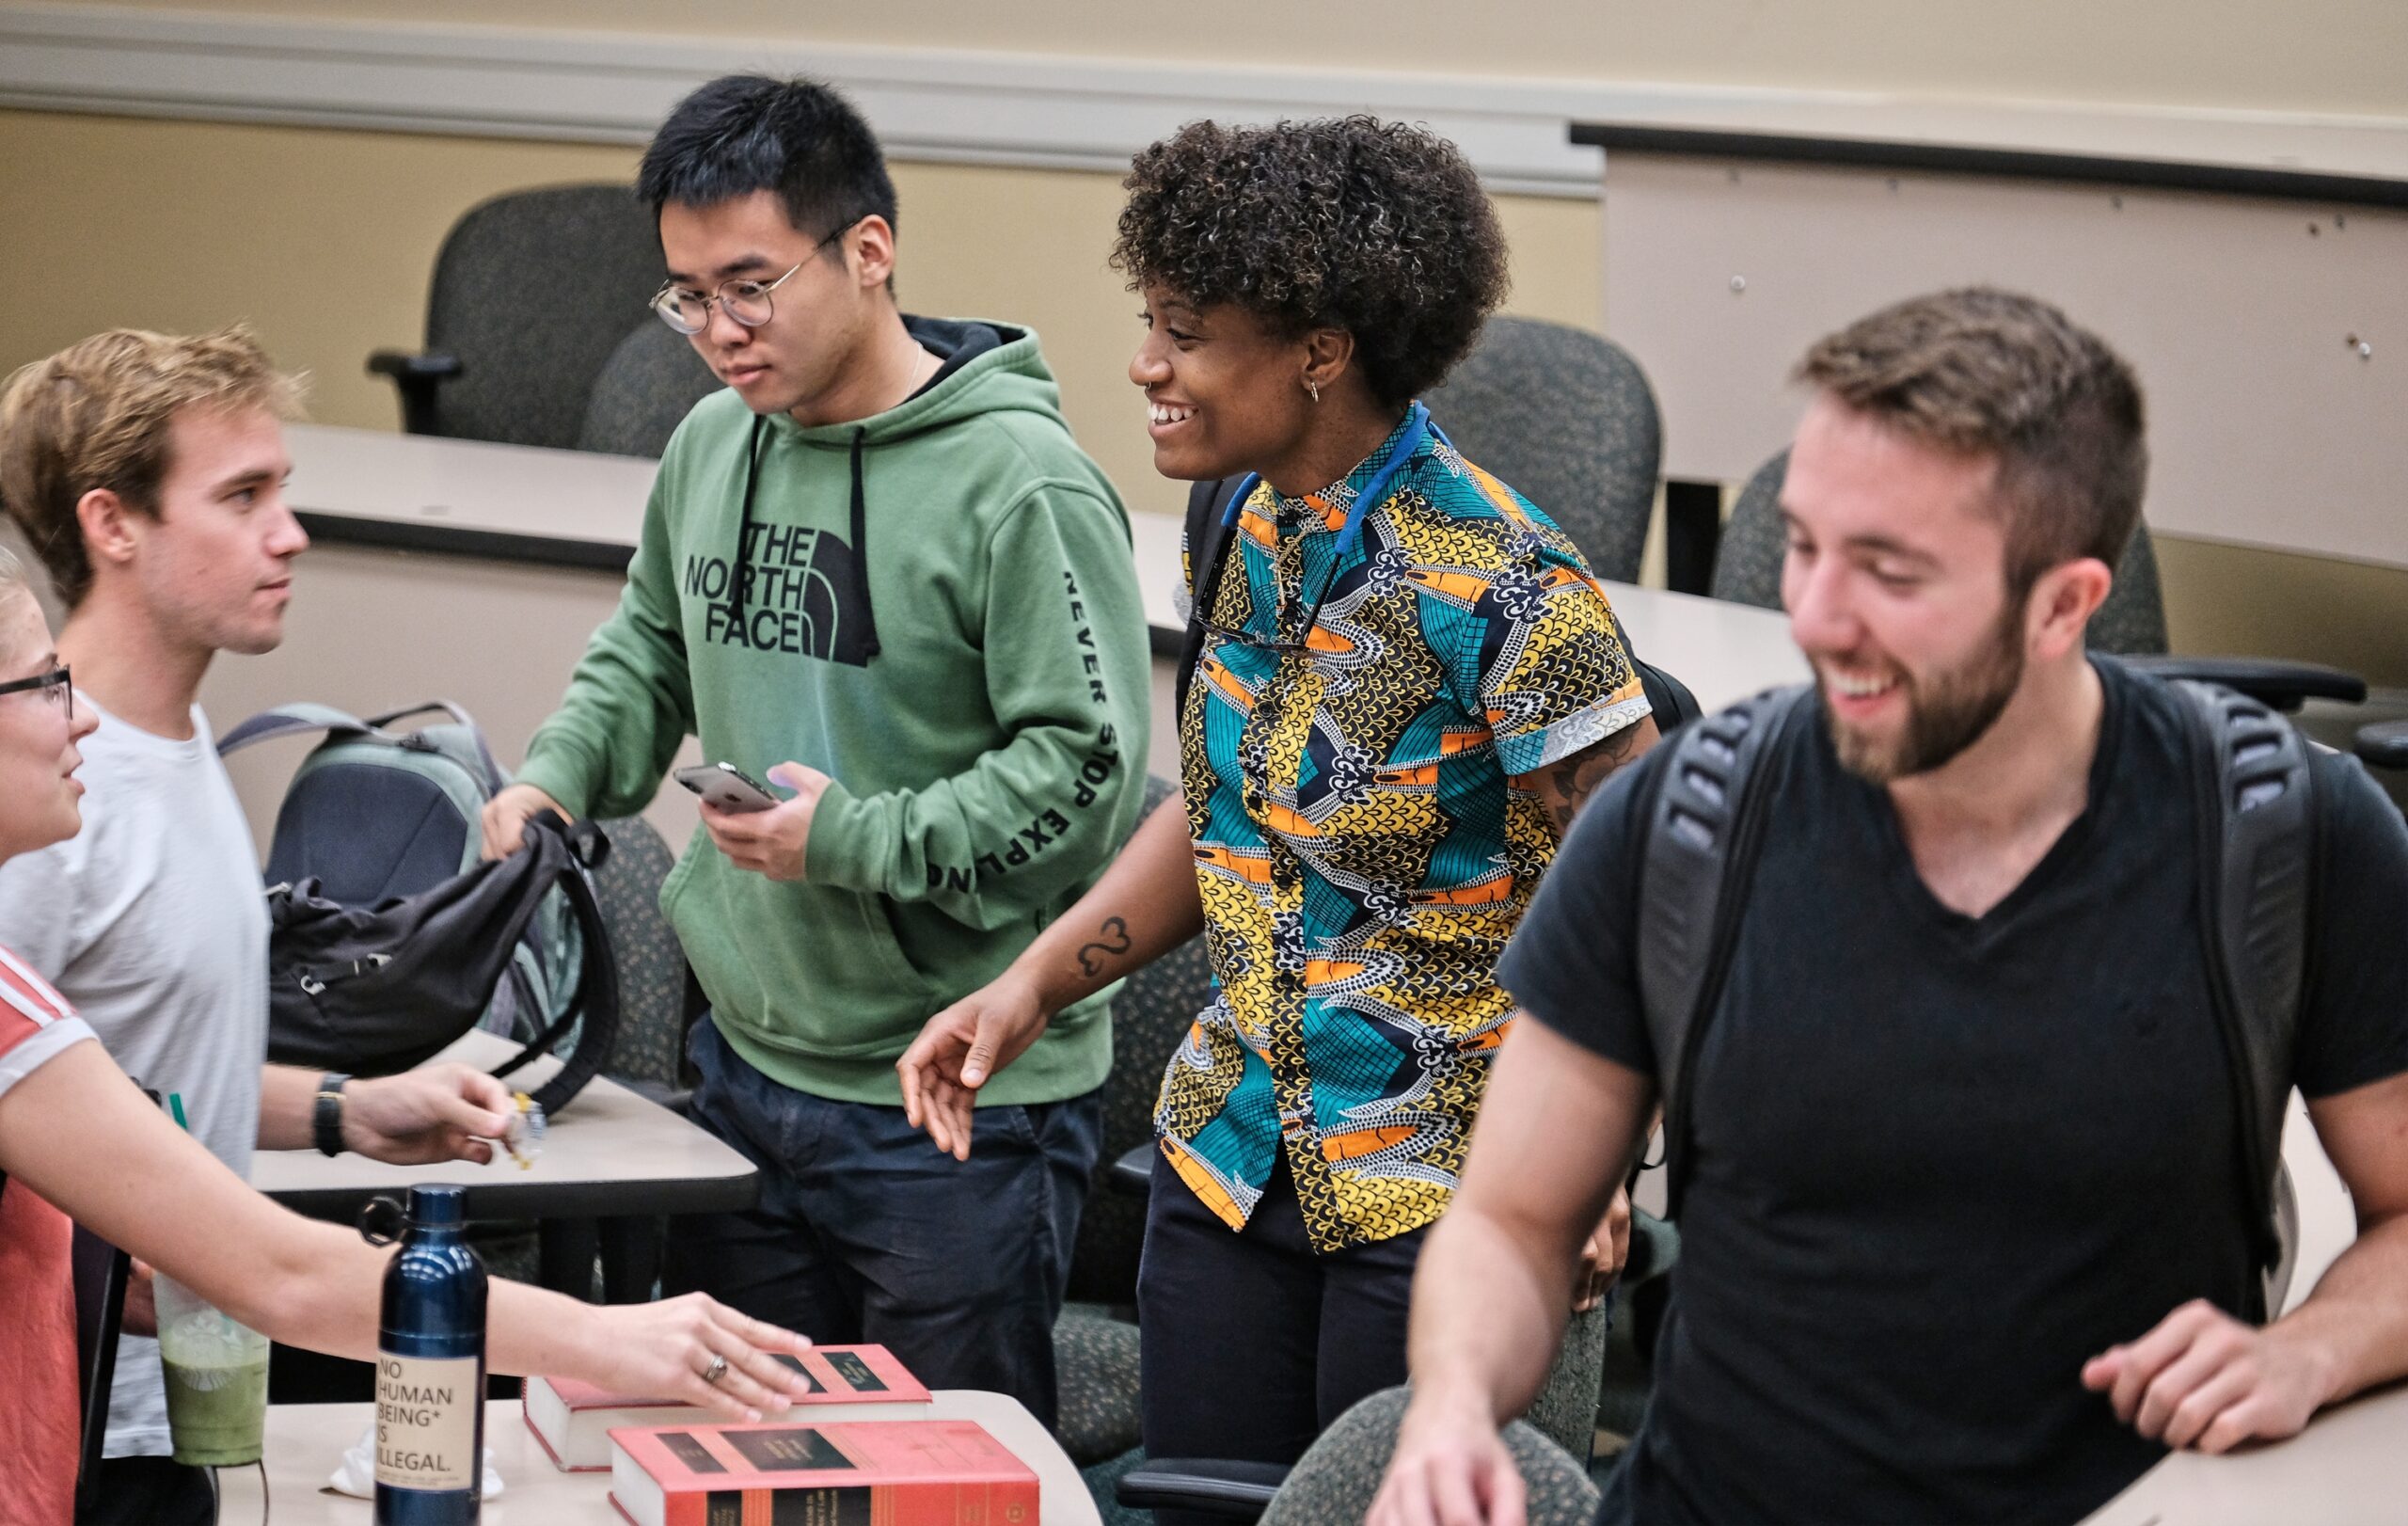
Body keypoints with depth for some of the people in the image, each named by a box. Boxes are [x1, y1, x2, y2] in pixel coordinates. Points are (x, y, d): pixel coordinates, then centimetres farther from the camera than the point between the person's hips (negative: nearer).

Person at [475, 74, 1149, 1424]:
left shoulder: (1022, 482, -16)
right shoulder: (713, 445, 7)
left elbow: (1083, 762, -19)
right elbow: (649, 654, 23)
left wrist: (862, 840, -25)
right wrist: (555, 775, 6)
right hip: (750, 1061, 7)